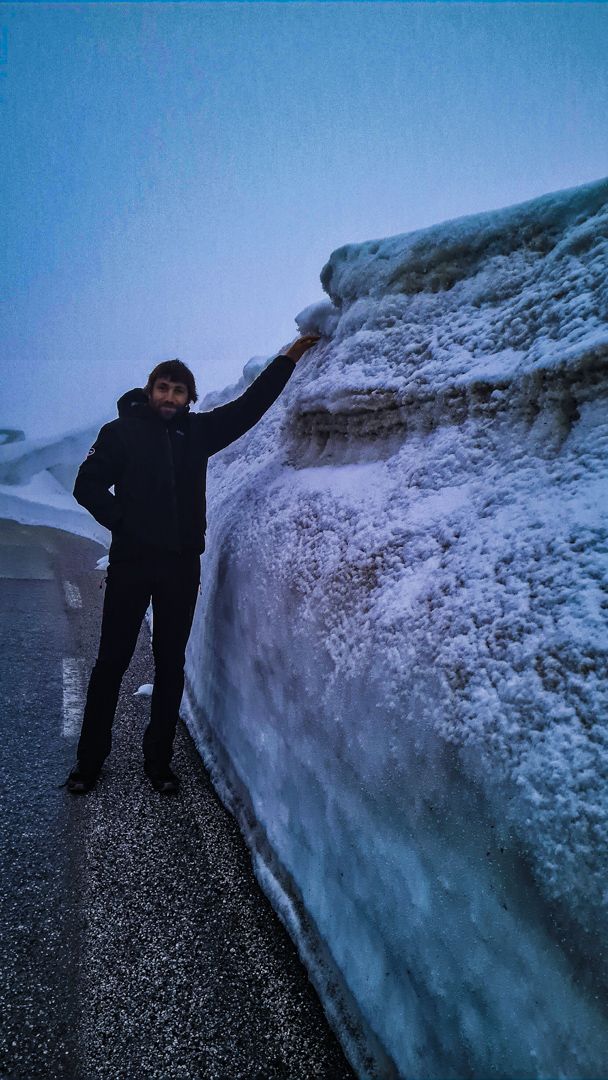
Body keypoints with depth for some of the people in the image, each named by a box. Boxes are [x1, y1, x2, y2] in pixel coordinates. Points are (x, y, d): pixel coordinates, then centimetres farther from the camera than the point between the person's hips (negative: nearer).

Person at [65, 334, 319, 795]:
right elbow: (88, 485, -1)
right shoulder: (122, 430, 0)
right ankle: (90, 759, 19)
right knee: (113, 659, 4)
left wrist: (287, 360, 10)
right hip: (132, 560, -3)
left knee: (172, 663, 9)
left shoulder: (198, 430, 8)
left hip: (182, 564, 3)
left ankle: (159, 760, 22)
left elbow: (249, 406, 11)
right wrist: (123, 521, -11)